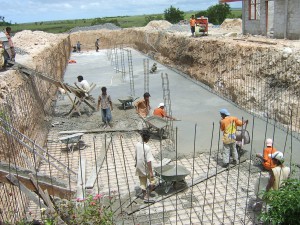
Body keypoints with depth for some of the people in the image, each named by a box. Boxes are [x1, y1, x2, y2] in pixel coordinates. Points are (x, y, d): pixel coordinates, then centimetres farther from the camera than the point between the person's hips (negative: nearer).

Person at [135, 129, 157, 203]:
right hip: (146, 169, -6)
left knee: (142, 182, 20)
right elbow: (149, 161, -24)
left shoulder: (137, 145, -8)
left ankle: (144, 196, 34)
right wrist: (151, 172, -17)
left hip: (139, 168, 6)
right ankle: (147, 197, 7)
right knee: (153, 181, 12)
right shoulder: (147, 148, -26)